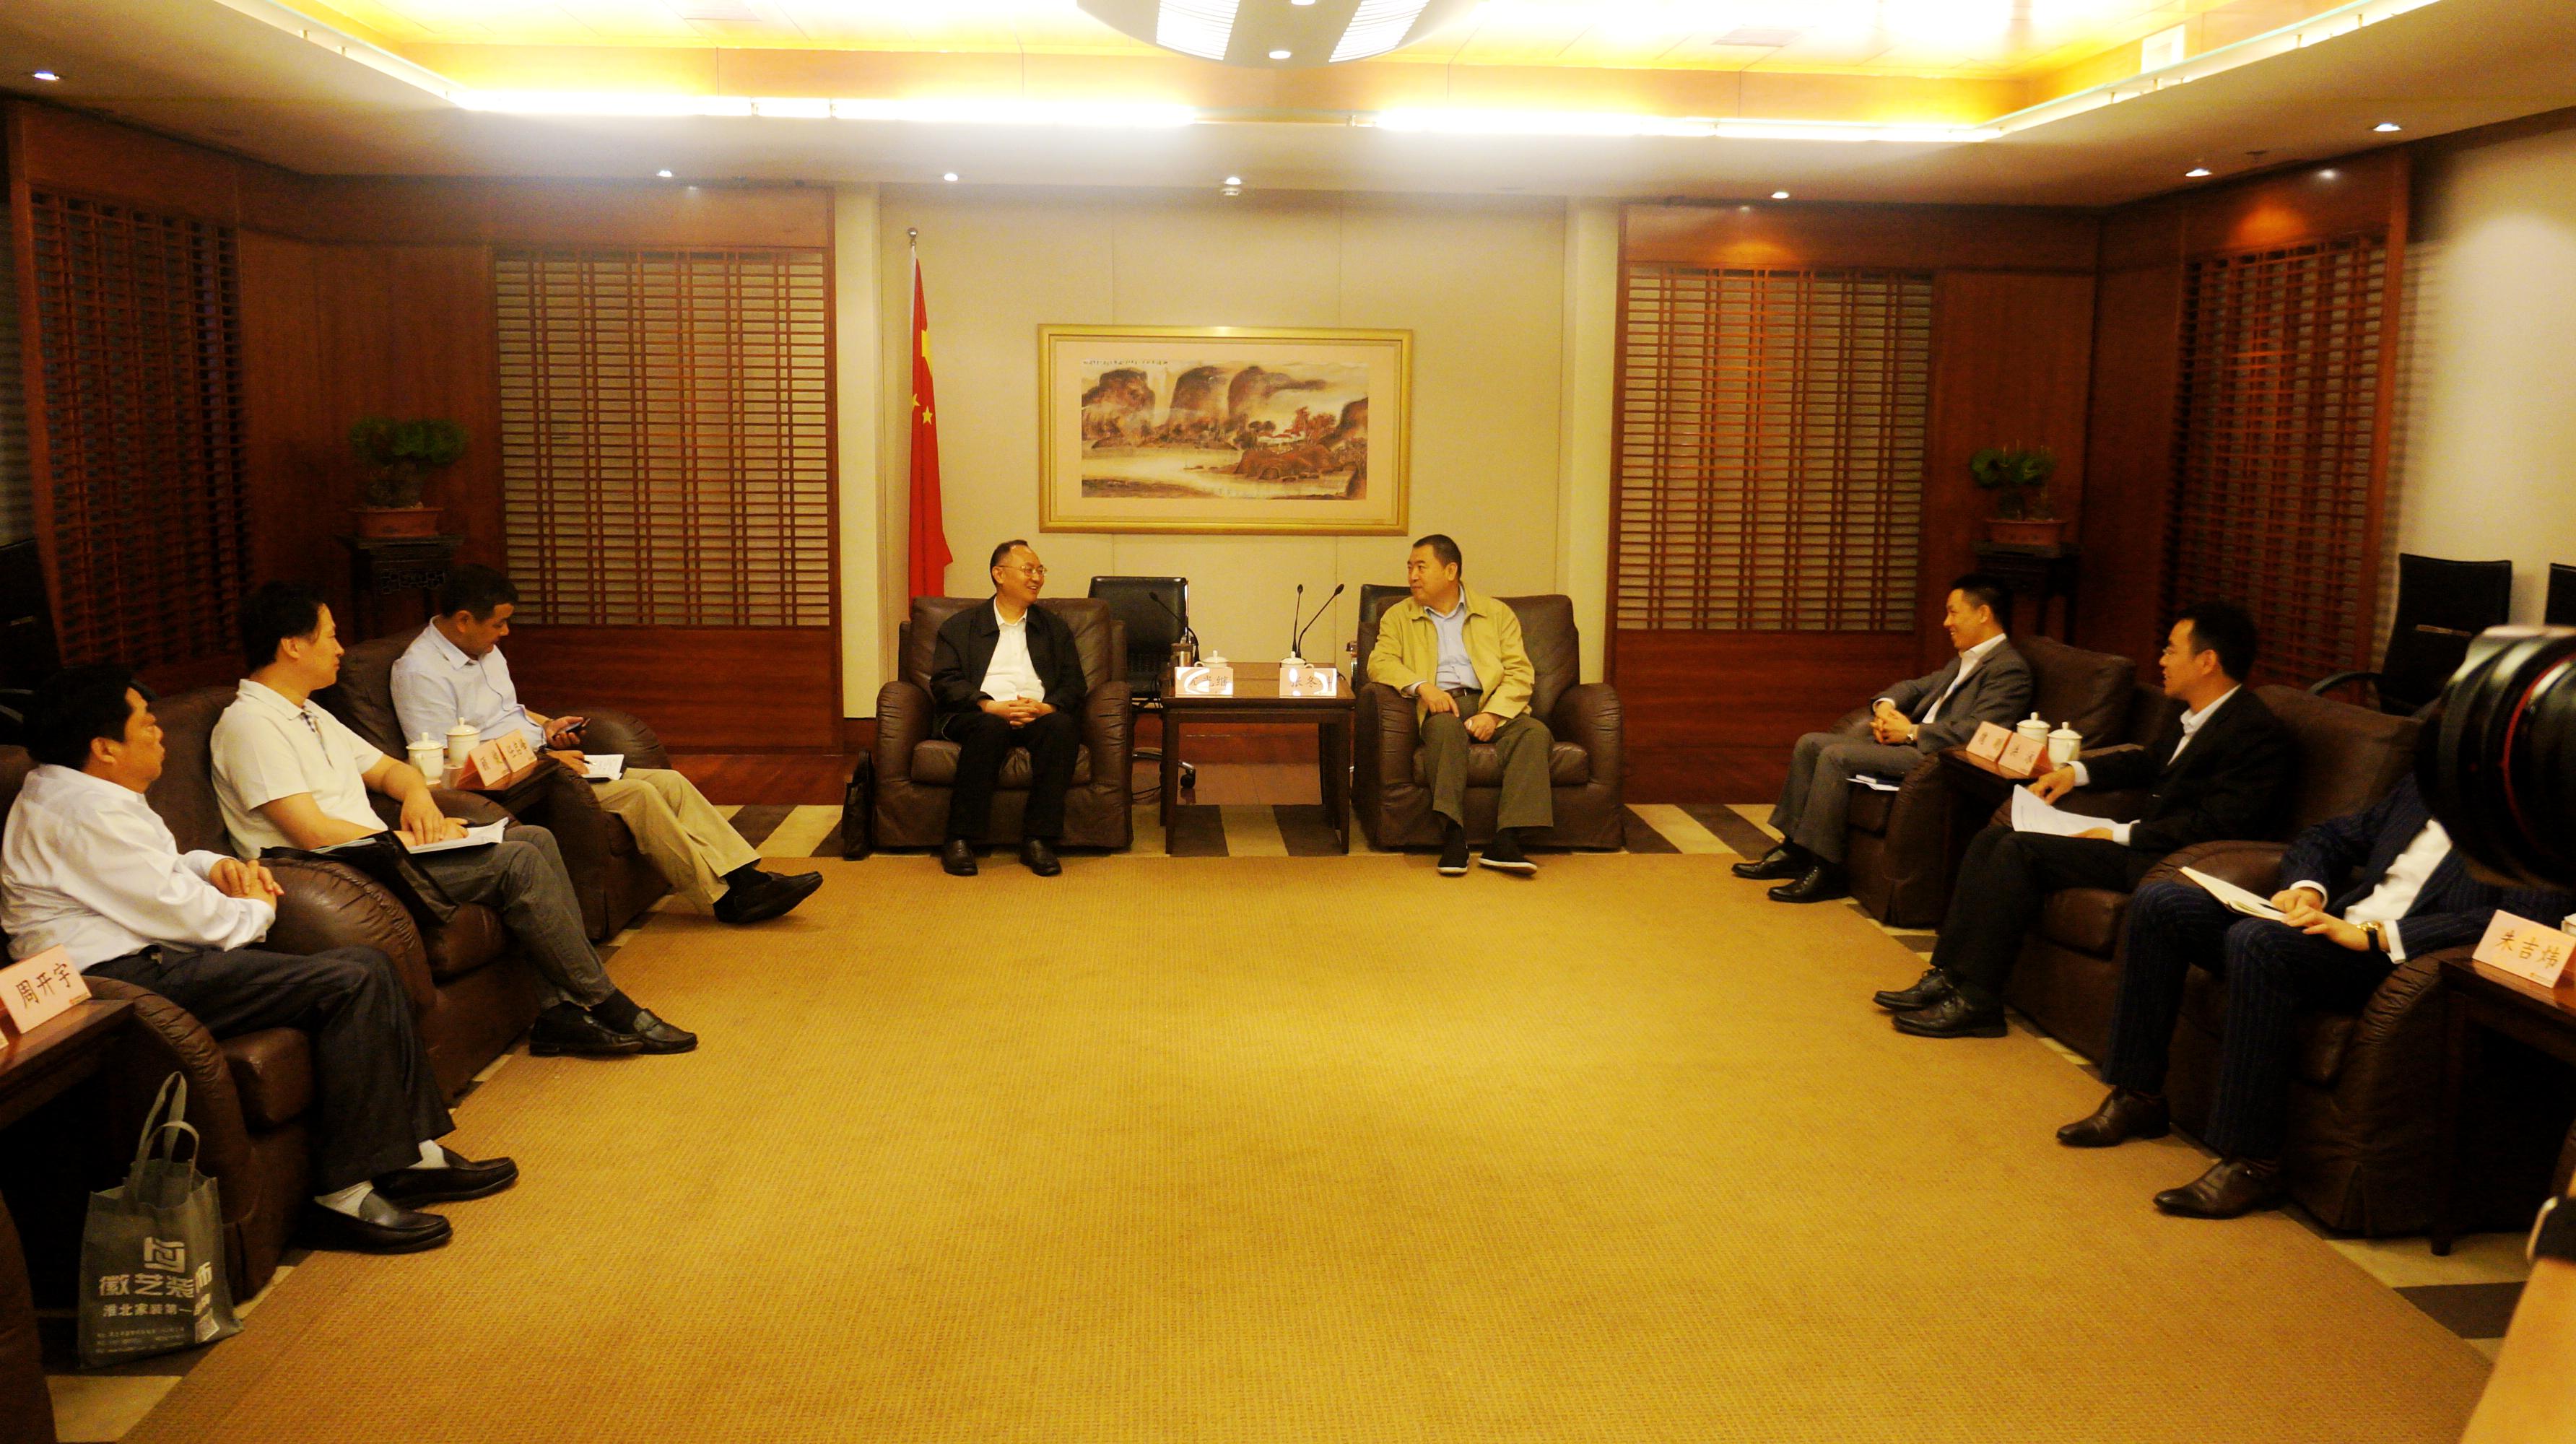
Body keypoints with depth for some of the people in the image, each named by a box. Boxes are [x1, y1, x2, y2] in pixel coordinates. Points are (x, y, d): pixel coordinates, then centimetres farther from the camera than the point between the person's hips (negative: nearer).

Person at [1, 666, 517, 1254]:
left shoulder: (91, 794, 18)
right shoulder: (84, 813, -17)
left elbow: (161, 869, 32)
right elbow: (174, 909, -18)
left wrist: (215, 866, 11)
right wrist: (256, 910, 1)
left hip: (152, 956, 11)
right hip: (123, 980, -11)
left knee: (368, 965, 2)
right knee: (350, 984, -22)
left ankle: (412, 1152, 2)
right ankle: (343, 1194, -19)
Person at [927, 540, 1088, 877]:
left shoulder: (1055, 628, 25)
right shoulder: (960, 627, 17)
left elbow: (1074, 683, 12)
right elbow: (944, 682, 3)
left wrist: (1046, 707, -11)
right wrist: (991, 706, -16)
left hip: (1039, 715, 2)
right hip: (982, 715, -2)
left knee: (1061, 725, -33)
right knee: (990, 727, -37)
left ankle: (1037, 840, -31)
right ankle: (960, 840, -32)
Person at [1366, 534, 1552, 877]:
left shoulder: (1496, 613, 16)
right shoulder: (1399, 616, 19)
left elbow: (1520, 673, 6)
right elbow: (1380, 662, 2)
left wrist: (1492, 713, -13)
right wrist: (1422, 686, -18)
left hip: (1492, 705, 1)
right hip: (1438, 706, -1)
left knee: (1534, 732, -30)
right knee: (1445, 725, -37)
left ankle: (1505, 842, -40)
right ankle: (1452, 836, -44)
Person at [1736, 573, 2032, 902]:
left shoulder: (2009, 668, -10)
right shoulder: (1963, 661, 22)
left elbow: (1978, 730, -22)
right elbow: (1917, 687, 27)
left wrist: (1912, 732, -16)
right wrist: (1885, 705, 4)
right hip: (1907, 742, 10)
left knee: (1836, 756, -25)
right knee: (1811, 743, 2)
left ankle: (1825, 868, -21)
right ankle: (1794, 848, 2)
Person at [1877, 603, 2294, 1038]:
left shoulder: (2255, 731, -15)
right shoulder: (2202, 717, 14)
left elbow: (2222, 823, -22)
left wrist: (2121, 835, -20)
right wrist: (2076, 771, 17)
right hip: (2142, 840, 10)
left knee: (2019, 852, -23)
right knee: (1991, 839, 1)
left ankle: (1975, 1001, -19)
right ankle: (1946, 975, -4)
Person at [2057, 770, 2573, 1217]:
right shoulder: (2424, 784, 20)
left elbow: (2529, 917, -20)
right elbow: (2328, 837, 27)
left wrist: (2376, 935, -24)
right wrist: (2307, 888, 2)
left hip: (2399, 958, -8)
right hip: (2335, 928, 8)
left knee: (2255, 939, -36)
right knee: (2160, 900, -4)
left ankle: (2250, 1161, -28)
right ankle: (2138, 1097, 1)